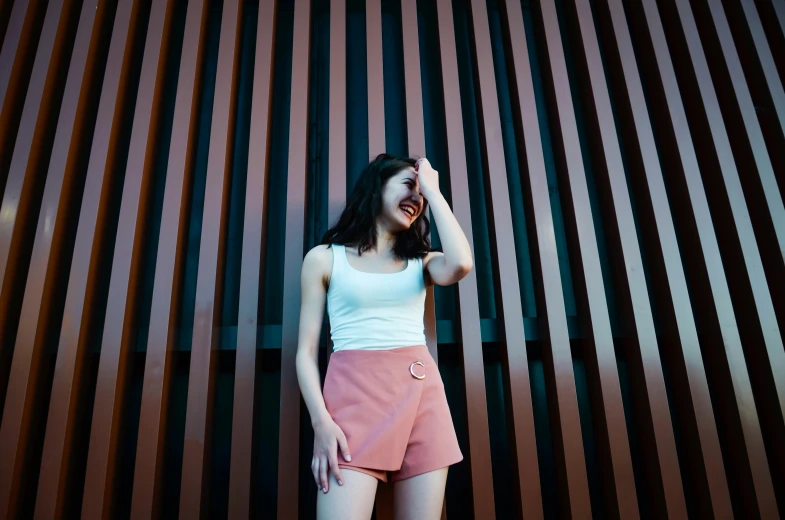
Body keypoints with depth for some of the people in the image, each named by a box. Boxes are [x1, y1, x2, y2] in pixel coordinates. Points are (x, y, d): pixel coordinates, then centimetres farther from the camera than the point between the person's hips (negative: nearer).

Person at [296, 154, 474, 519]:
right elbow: (306, 351, 4)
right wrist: (321, 421, -11)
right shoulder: (324, 258, 9)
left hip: (422, 394, 3)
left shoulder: (420, 261, 15)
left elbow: (460, 264, -10)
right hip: (354, 392, -2)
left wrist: (433, 188, 3)